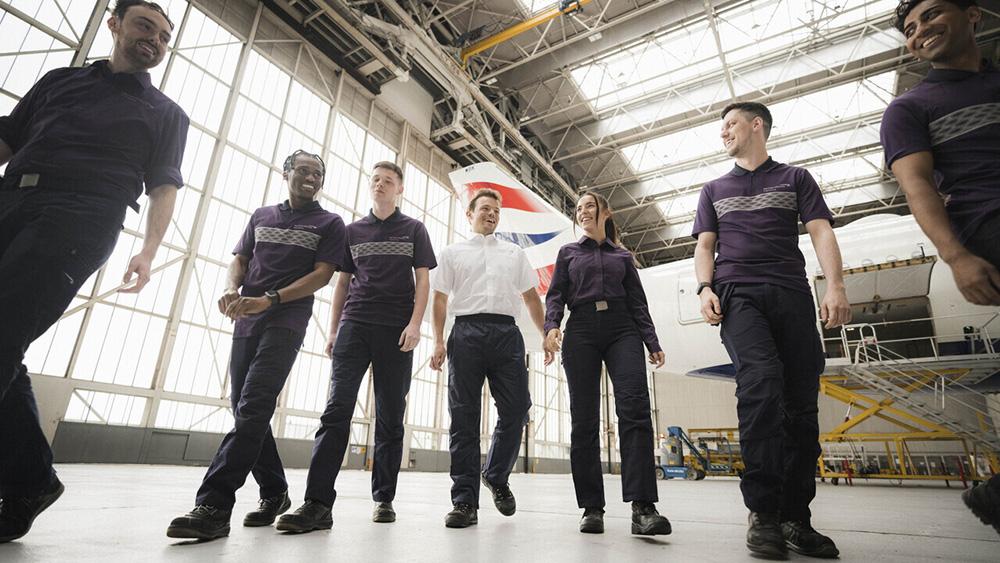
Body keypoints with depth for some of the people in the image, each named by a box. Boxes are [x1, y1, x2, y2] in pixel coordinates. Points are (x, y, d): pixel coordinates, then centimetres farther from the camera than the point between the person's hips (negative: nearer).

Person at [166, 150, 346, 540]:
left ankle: (214, 506, -18)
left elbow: (322, 275, -5)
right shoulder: (261, 216, 20)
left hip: (286, 322, -5)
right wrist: (232, 289, -8)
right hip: (246, 322, 6)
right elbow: (239, 260, 16)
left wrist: (268, 299, -17)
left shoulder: (330, 224, 6)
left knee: (253, 407, -17)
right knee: (246, 409, 6)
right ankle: (274, 493, 19)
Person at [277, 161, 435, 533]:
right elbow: (342, 282, 17)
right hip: (354, 325, 2)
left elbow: (422, 281, 3)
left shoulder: (413, 229, 10)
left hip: (396, 331, -1)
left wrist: (414, 324, -10)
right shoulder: (353, 230, 17)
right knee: (337, 408, -11)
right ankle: (318, 503, -11)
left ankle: (384, 499, 12)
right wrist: (333, 331, 9)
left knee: (390, 417, 2)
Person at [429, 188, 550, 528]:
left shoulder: (515, 254, 23)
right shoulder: (453, 253, 17)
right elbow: (440, 299, 10)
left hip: (507, 333, 2)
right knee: (464, 416, -2)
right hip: (466, 331, -1)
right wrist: (439, 341, -3)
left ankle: (496, 476, 20)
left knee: (516, 410, -5)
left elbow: (531, 297, 20)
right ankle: (465, 500, 4)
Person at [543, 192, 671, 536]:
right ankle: (592, 507, 1)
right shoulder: (568, 253, 20)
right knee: (584, 419, -4)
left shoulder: (623, 256, 21)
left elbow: (638, 302, 16)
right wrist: (551, 325, -11)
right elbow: (555, 296, 10)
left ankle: (642, 506, -22)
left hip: (622, 330, 0)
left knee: (634, 407, -19)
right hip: (581, 331, 0)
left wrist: (653, 343, 4)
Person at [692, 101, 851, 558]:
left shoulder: (795, 178, 19)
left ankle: (795, 518, 7)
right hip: (737, 295, 0)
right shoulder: (714, 190, 24)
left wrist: (835, 285, -10)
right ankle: (763, 511, -20)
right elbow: (705, 245, 15)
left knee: (801, 403, -4)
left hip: (792, 295, 1)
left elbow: (821, 232, 7)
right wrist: (705, 288, -3)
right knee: (761, 379, -25)